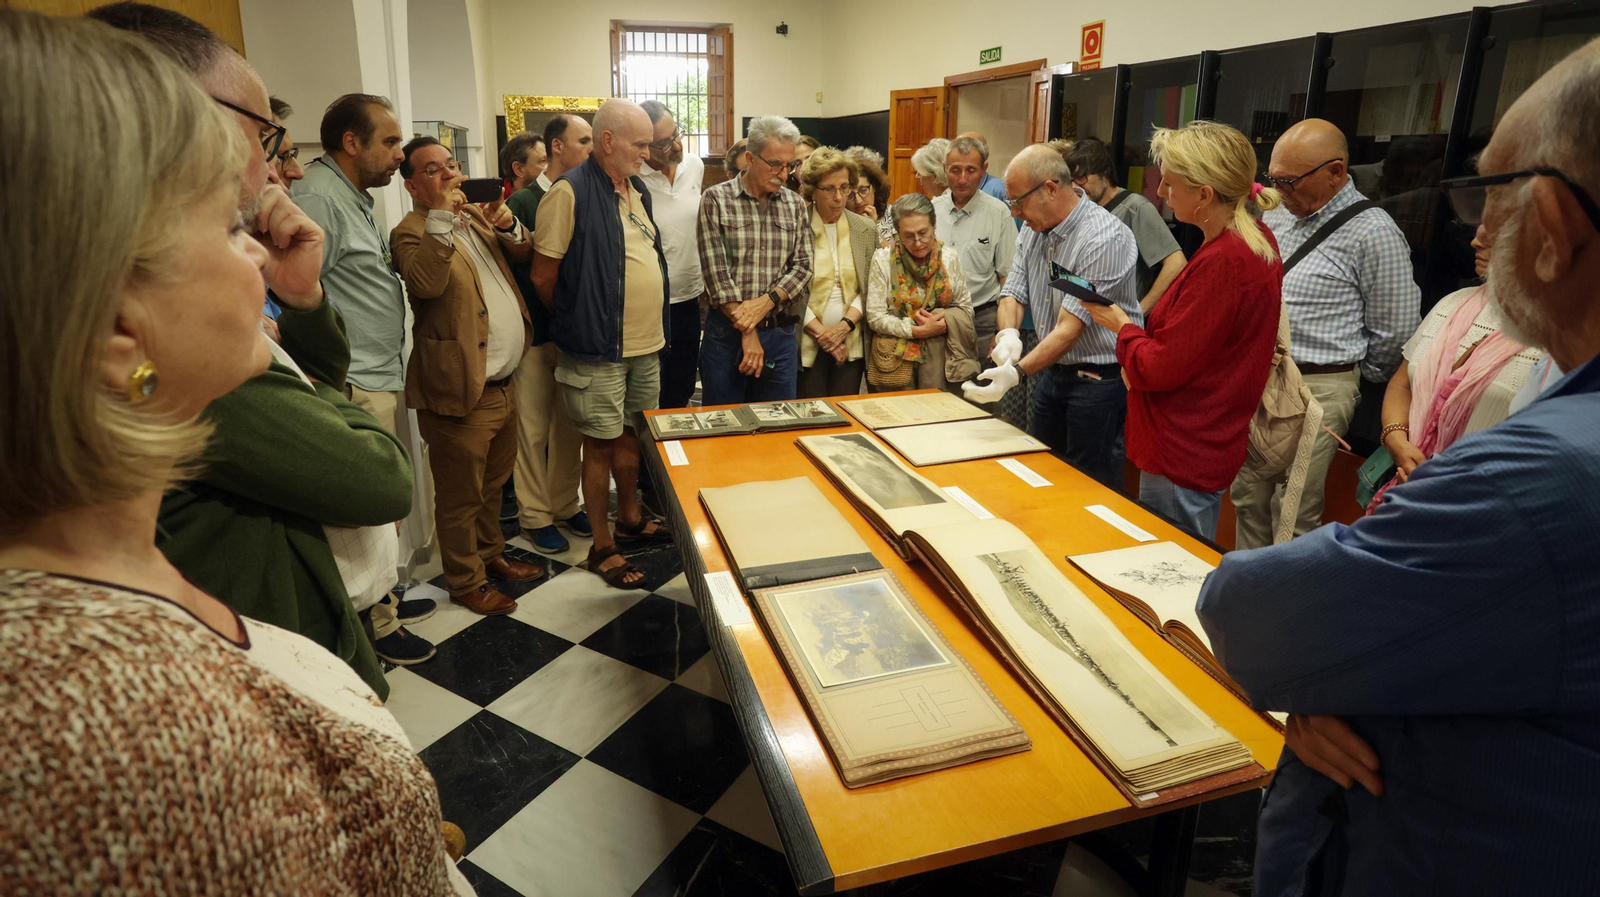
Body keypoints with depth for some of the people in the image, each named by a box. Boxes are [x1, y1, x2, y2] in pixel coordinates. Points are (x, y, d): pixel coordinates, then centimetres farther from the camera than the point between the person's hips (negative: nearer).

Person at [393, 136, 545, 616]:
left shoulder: (476, 215, 15)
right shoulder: (412, 232, -11)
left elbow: (524, 252, 13)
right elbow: (427, 283, -30)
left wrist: (507, 225, -7)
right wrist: (442, 216, -26)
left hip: (504, 383, 8)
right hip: (462, 391, -8)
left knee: (492, 483, 24)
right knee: (461, 495, 6)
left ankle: (490, 553, 42)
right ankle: (466, 581, 21)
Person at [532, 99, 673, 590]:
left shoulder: (637, 189, 11)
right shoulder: (570, 192, -14)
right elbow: (543, 276, -13)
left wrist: (653, 325, 15)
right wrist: (578, 323, 1)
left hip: (646, 344, 7)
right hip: (599, 350, -7)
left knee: (631, 433, 19)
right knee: (600, 444, 3)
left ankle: (631, 518, 38)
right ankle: (602, 547, 16)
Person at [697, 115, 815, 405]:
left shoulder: (795, 204, 9)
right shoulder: (716, 199, -3)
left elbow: (802, 267, 3)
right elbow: (716, 272, -9)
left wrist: (765, 302, -14)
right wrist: (747, 331, -12)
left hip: (781, 334, 3)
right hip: (726, 332, -3)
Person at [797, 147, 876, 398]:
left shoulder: (866, 229, 7)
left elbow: (869, 289, 5)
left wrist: (845, 325, -10)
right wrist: (821, 333, -10)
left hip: (851, 344, 3)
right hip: (807, 344, -3)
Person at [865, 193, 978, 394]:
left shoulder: (950, 256, 4)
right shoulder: (883, 259, -4)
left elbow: (965, 308, 7)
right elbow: (875, 316, -6)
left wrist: (945, 320, -13)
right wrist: (917, 331, -15)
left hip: (940, 358, 2)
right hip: (895, 357, -2)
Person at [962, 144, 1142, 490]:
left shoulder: (1104, 238, -22)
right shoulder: (1034, 229, 3)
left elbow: (1070, 328, -27)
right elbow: (1013, 292, 4)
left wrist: (1016, 372, -35)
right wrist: (1008, 334, -18)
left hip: (1098, 380, -8)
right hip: (1053, 371, 8)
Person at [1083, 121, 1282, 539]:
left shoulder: (1222, 261, -25)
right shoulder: (1258, 239, 7)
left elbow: (1159, 369, -20)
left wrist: (1122, 327, -3)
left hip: (1181, 461, -10)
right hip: (1208, 448, 10)